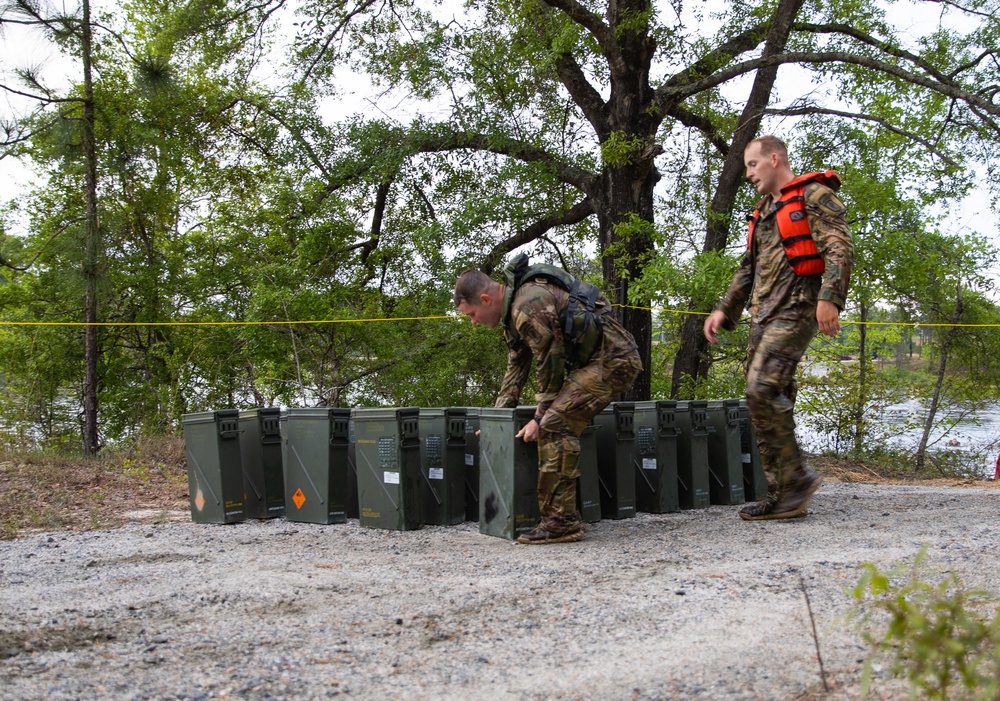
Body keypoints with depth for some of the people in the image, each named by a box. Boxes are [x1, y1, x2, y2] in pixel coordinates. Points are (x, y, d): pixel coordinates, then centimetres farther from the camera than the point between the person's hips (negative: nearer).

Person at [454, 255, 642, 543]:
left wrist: (540, 417, -7)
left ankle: (561, 522, -16)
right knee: (562, 427, 13)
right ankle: (563, 514, 19)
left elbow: (550, 364, -16)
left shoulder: (529, 306, -19)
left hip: (612, 359, -11)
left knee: (555, 427, -17)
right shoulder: (514, 309, 15)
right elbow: (516, 367, 23)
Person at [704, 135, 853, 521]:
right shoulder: (765, 211, 26)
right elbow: (748, 267, 29)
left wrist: (829, 298, -24)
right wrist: (724, 310, 19)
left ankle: (795, 477, -11)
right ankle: (782, 495, 6)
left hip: (796, 307, -9)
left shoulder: (814, 195, 0)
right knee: (765, 400, 3)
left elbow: (839, 247, -12)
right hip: (764, 313, 9)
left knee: (762, 388, -22)